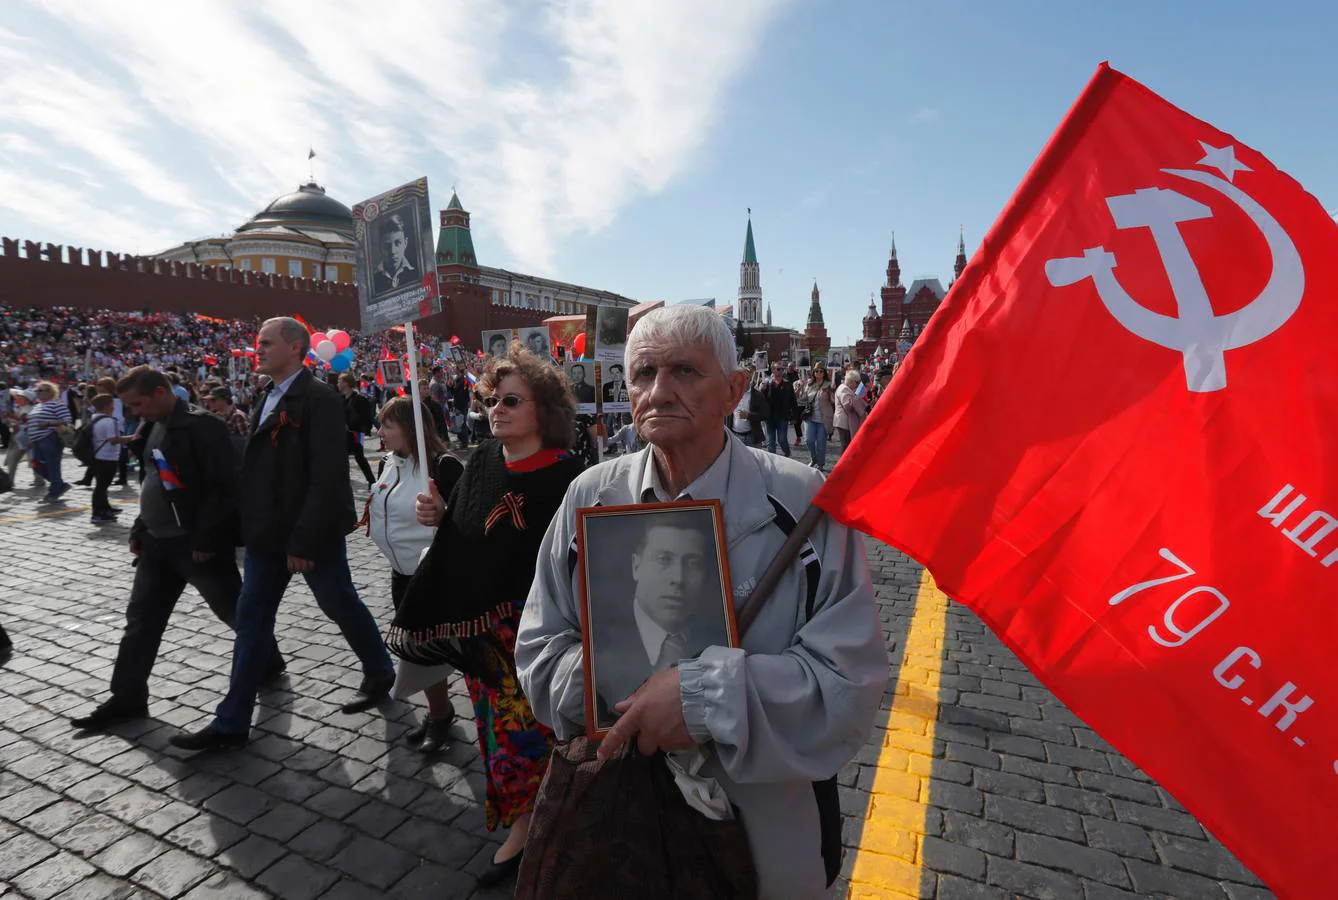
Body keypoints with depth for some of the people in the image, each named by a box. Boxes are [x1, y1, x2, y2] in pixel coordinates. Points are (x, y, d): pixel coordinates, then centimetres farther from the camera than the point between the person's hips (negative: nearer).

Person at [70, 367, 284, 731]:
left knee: (235, 611, 7)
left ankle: (268, 662, 28)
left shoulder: (201, 426, -17)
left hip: (198, 544, -8)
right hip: (158, 543, 9)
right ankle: (127, 698, 23)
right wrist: (139, 530, 15)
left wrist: (206, 539, -22)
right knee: (141, 620, 11)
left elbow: (224, 487, -22)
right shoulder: (154, 430, 12)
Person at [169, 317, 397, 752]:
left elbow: (328, 475, -22)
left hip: (311, 533, -8)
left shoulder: (320, 399, -15)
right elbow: (258, 466, 15)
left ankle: (380, 673, 32)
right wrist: (249, 526, 10)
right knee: (251, 617, 10)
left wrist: (304, 539, -22)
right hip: (268, 532, 8)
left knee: (342, 607, 9)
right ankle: (232, 721, 21)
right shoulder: (267, 399, 12)